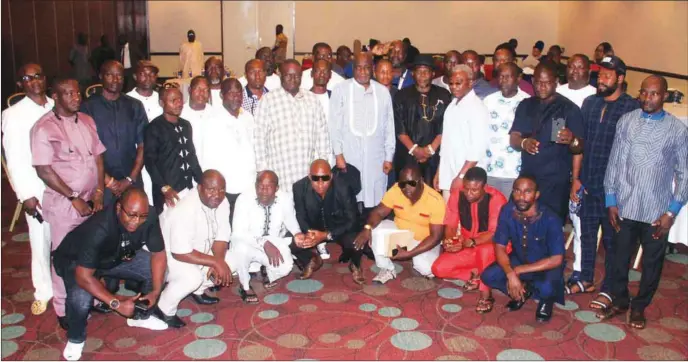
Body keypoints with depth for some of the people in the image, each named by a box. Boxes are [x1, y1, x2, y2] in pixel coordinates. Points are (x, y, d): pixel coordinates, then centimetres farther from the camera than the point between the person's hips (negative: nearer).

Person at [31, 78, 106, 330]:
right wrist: (74, 198, -11)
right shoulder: (44, 128, -11)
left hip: (91, 200, 5)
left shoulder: (87, 121, 6)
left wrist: (99, 192, -1)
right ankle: (64, 310, 20)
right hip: (62, 203, -4)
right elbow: (44, 170, -13)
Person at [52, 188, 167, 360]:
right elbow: (83, 276, -37)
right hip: (75, 260, -5)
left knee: (159, 271, -10)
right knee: (80, 299, -32)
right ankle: (76, 338, 2)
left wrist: (156, 291, -25)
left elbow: (158, 254, -14)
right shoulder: (98, 229, -40)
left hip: (117, 256, 5)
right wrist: (117, 303, -39)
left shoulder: (149, 219, -26)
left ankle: (140, 315, 17)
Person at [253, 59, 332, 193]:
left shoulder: (312, 100, 12)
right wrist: (262, 169, -2)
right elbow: (259, 136, 1)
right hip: (279, 174, -3)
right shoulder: (268, 100, 2)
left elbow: (322, 133, 14)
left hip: (308, 173, 3)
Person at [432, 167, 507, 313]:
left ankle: (486, 294, -21)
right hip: (465, 246, 5)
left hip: (492, 247, -4)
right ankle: (475, 275, 4)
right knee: (438, 269, -14)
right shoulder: (457, 195, -11)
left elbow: (495, 234, -27)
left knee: (485, 250, -40)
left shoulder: (496, 199, -24)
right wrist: (448, 240, -28)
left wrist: (469, 242, -41)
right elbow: (450, 225, -5)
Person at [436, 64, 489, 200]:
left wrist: (461, 176, -18)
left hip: (466, 180, -7)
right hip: (447, 176, 7)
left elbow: (478, 148, -16)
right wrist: (439, 172, 15)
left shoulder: (477, 107, -10)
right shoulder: (452, 106, 12)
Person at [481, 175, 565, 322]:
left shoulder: (550, 219, -28)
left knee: (546, 288, -36)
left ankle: (546, 298, 4)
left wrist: (519, 270, -25)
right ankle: (524, 292, 9)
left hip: (545, 265, -4)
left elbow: (556, 259, -25)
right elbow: (500, 247, -14)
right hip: (519, 260, 4)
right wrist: (510, 274, -31)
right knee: (488, 276, -19)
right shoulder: (507, 211, -19)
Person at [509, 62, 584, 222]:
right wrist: (523, 142, -20)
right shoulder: (525, 105, 9)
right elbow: (513, 138, 3)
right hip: (527, 178, 4)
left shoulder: (569, 108, -3)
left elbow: (579, 148, -5)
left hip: (556, 181, -4)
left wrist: (572, 141, -28)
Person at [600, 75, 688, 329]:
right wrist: (610, 201, 1)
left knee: (652, 263, 12)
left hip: (657, 211, -1)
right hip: (625, 207, 1)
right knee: (619, 257, 13)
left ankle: (639, 307, 31)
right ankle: (619, 301, 33)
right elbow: (614, 162, 3)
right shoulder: (626, 121, -1)